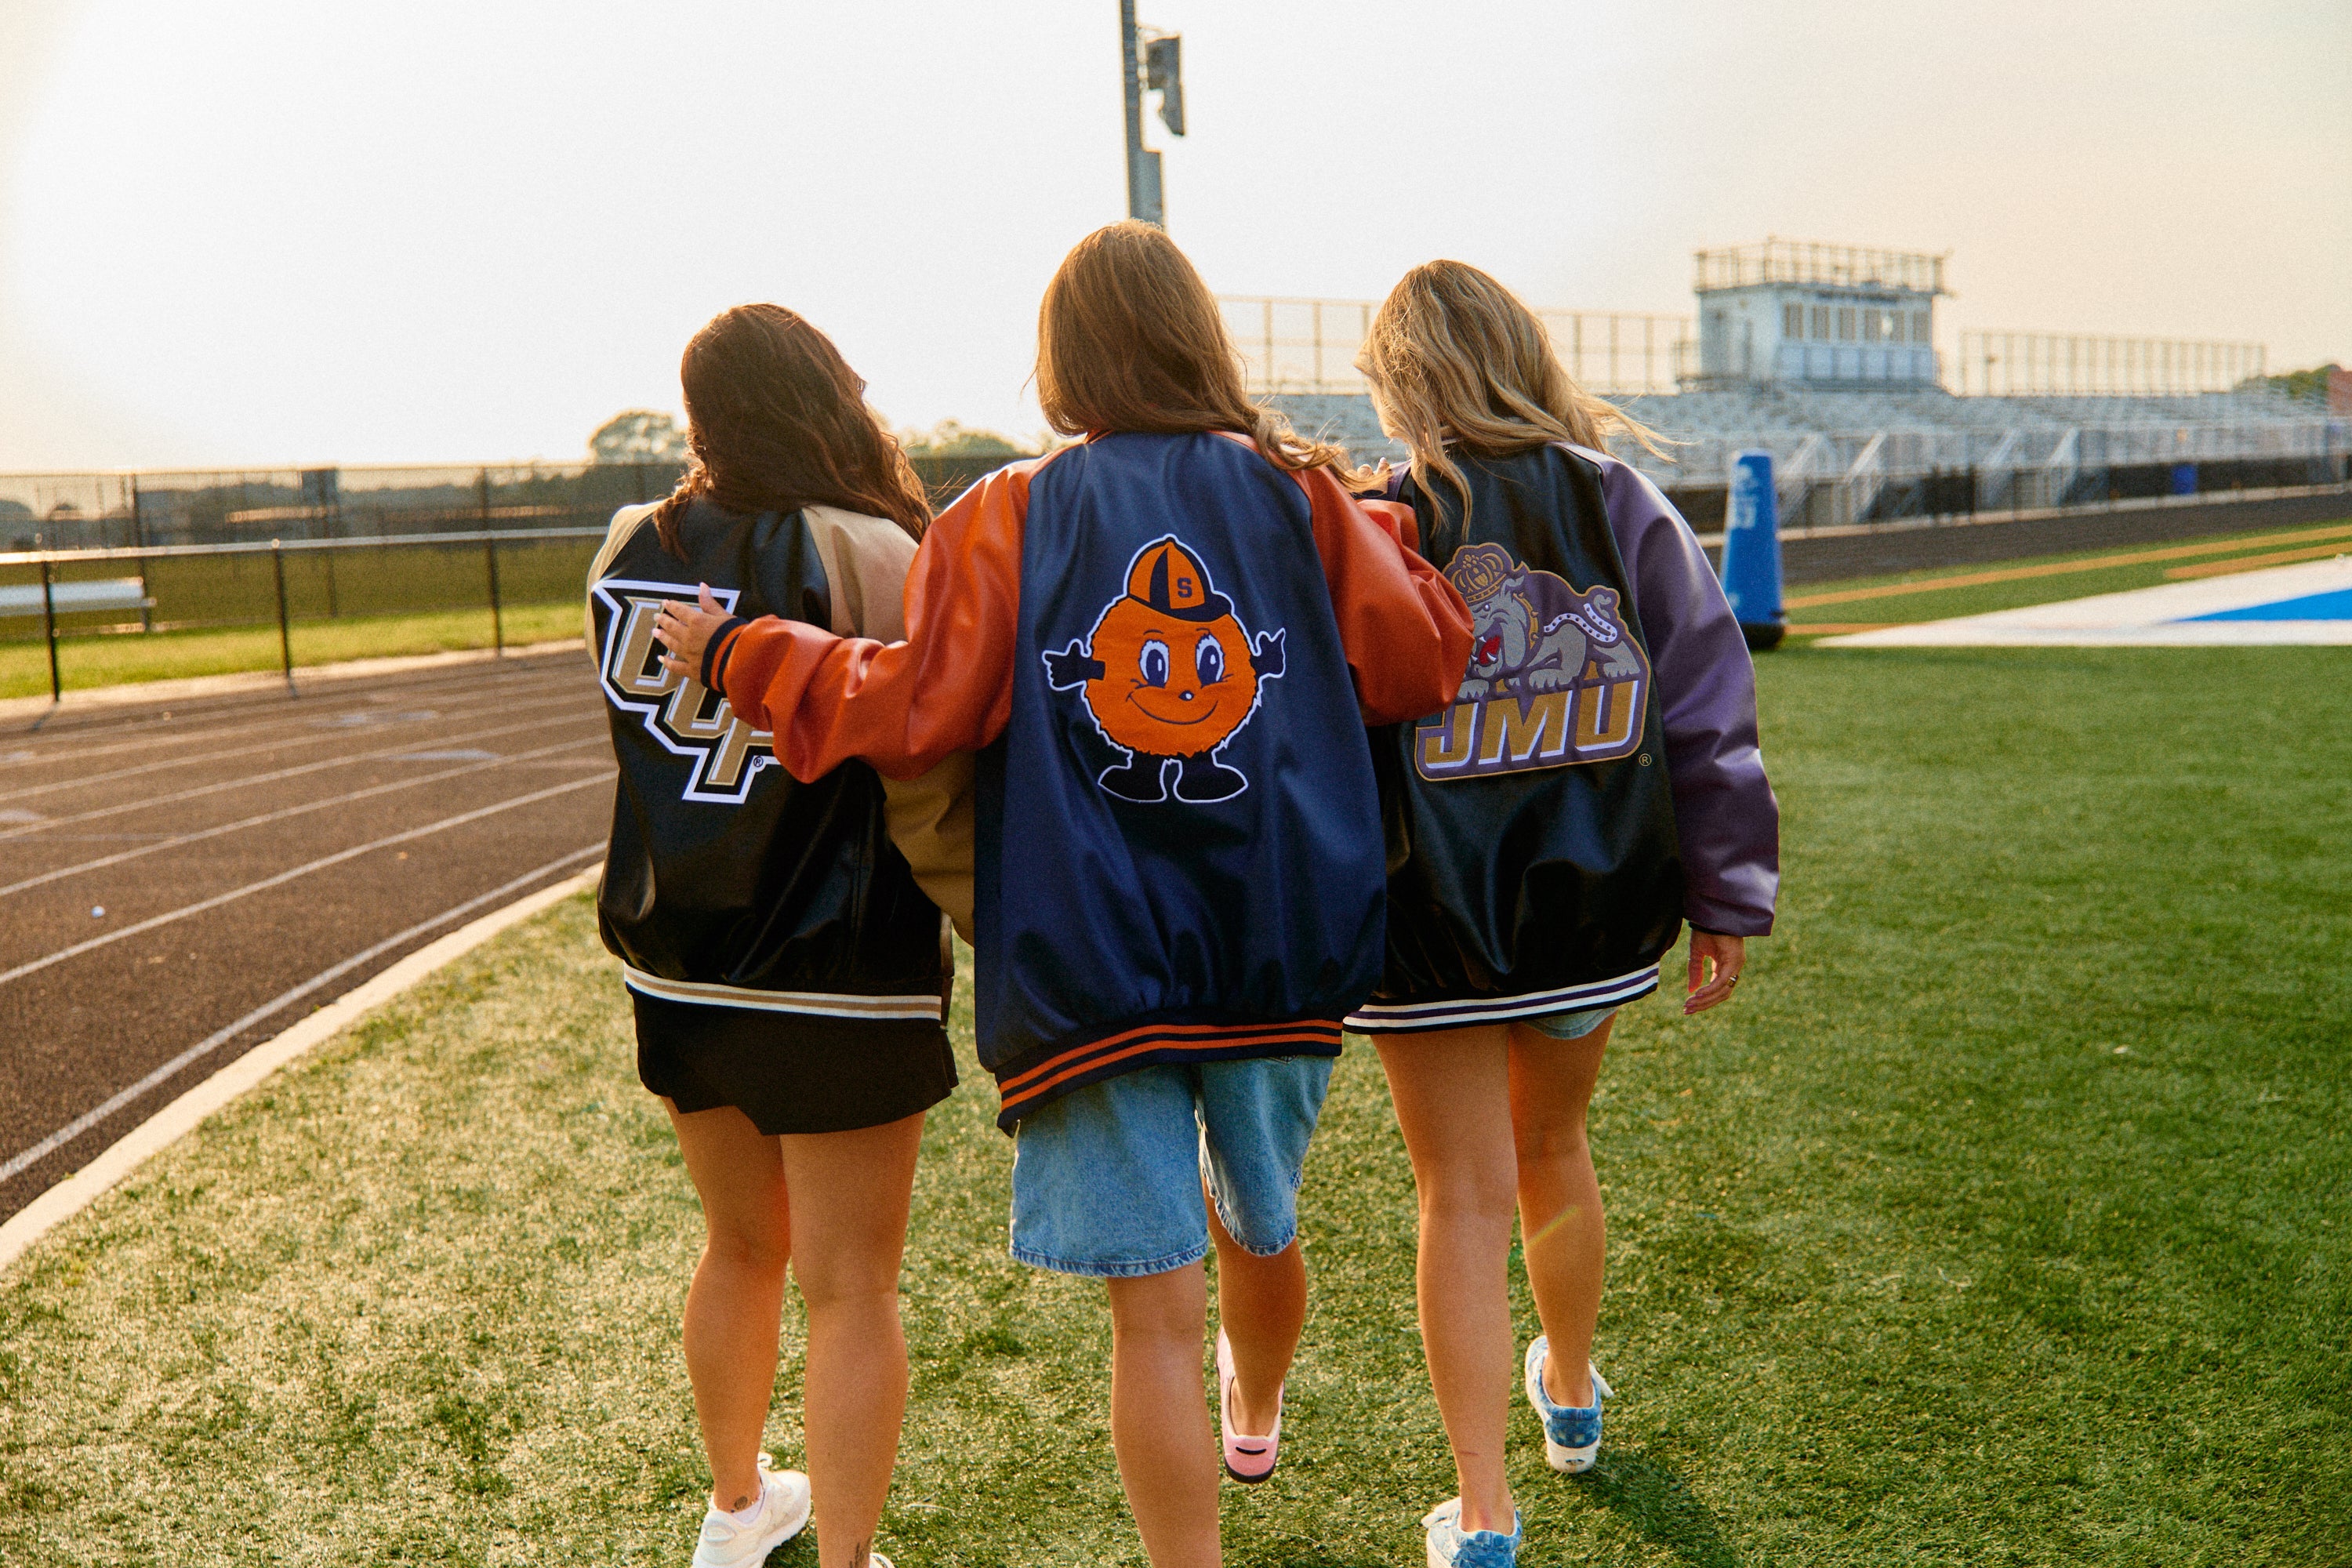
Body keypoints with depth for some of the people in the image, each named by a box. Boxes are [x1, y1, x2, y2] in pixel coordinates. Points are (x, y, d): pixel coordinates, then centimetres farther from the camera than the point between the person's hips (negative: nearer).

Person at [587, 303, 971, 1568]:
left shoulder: (628, 554, 1)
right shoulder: (865, 555, -15)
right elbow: (927, 785, -17)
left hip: (675, 965, 6)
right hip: (839, 980, -6)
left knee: (741, 1246, 24)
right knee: (850, 1287, 6)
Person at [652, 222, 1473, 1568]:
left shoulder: (1010, 516, -5)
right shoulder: (1297, 492, 0)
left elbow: (916, 710, -12)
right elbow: (1418, 665, -3)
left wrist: (737, 651, 1)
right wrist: (1393, 545, 16)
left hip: (1094, 969, -3)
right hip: (1282, 955, 3)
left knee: (1157, 1308, 2)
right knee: (1261, 1225, 27)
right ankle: (1256, 1414, 55)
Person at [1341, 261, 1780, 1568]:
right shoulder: (1621, 503, -2)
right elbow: (1706, 702, -1)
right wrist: (1728, 897, 5)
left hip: (1433, 921, -3)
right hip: (1595, 901, 3)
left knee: (1466, 1200, 6)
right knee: (1555, 1149, 24)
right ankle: (1572, 1394, 45)